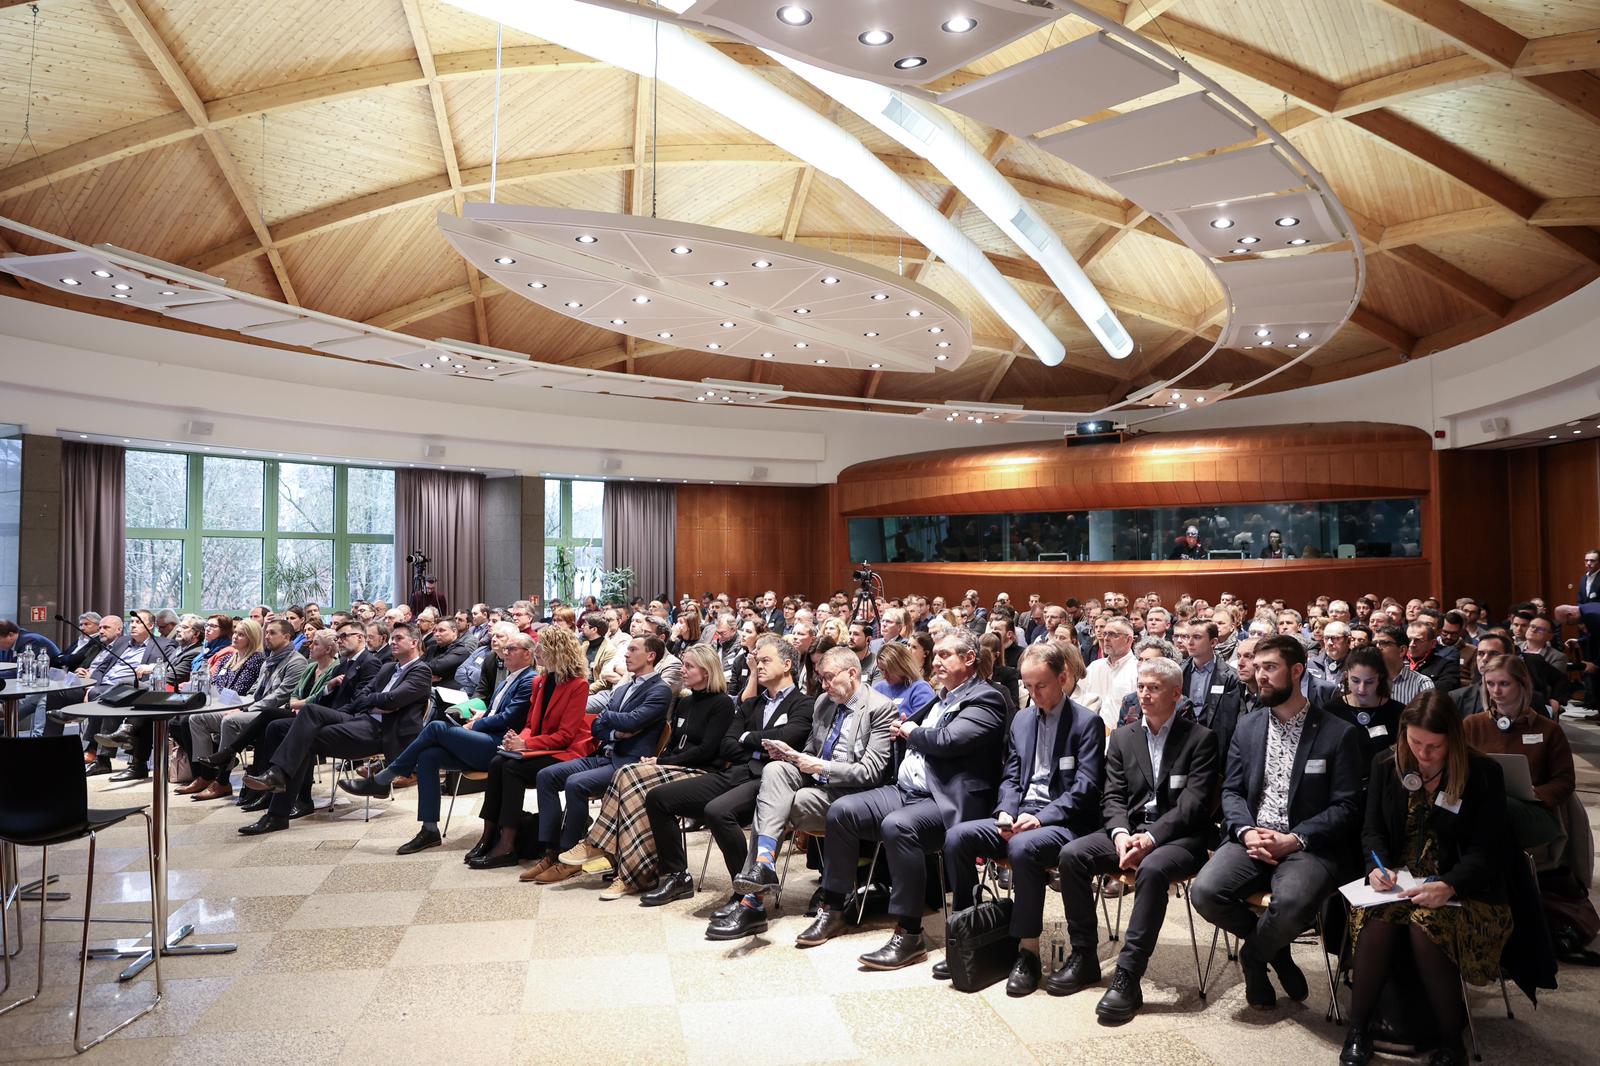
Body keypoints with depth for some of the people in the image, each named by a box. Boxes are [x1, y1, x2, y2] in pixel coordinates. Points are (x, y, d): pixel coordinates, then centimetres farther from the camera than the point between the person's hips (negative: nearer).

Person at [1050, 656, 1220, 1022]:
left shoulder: (1201, 738, -1)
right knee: (1072, 854, -20)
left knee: (1152, 868, -37)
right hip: (1129, 830, 5)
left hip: (1179, 837, -5)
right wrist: (1121, 834, -13)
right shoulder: (1123, 737, 13)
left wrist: (1151, 838, -22)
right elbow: (1114, 796, 8)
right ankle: (1083, 957, -8)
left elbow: (1194, 803, -10)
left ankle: (1128, 975, -31)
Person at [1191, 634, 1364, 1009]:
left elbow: (1346, 806, -4)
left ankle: (1254, 954, 1)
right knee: (1205, 891, -24)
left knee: (1292, 902, -35)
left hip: (1307, 846, -3)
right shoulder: (1247, 728, 13)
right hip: (1251, 840, 3)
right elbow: (1231, 792, 11)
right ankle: (1274, 947, 7)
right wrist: (1247, 832, -10)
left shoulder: (1338, 733, 1)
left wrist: (1294, 840, -16)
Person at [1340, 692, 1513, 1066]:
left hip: (1459, 887, -2)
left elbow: (1485, 850, -8)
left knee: (1426, 926, -34)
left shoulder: (1483, 774, -4)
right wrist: (1378, 866, -13)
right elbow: (1372, 829, 9)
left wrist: (1447, 886, -25)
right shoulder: (1387, 765, 5)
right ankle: (1357, 1032, -16)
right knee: (1377, 922, -31)